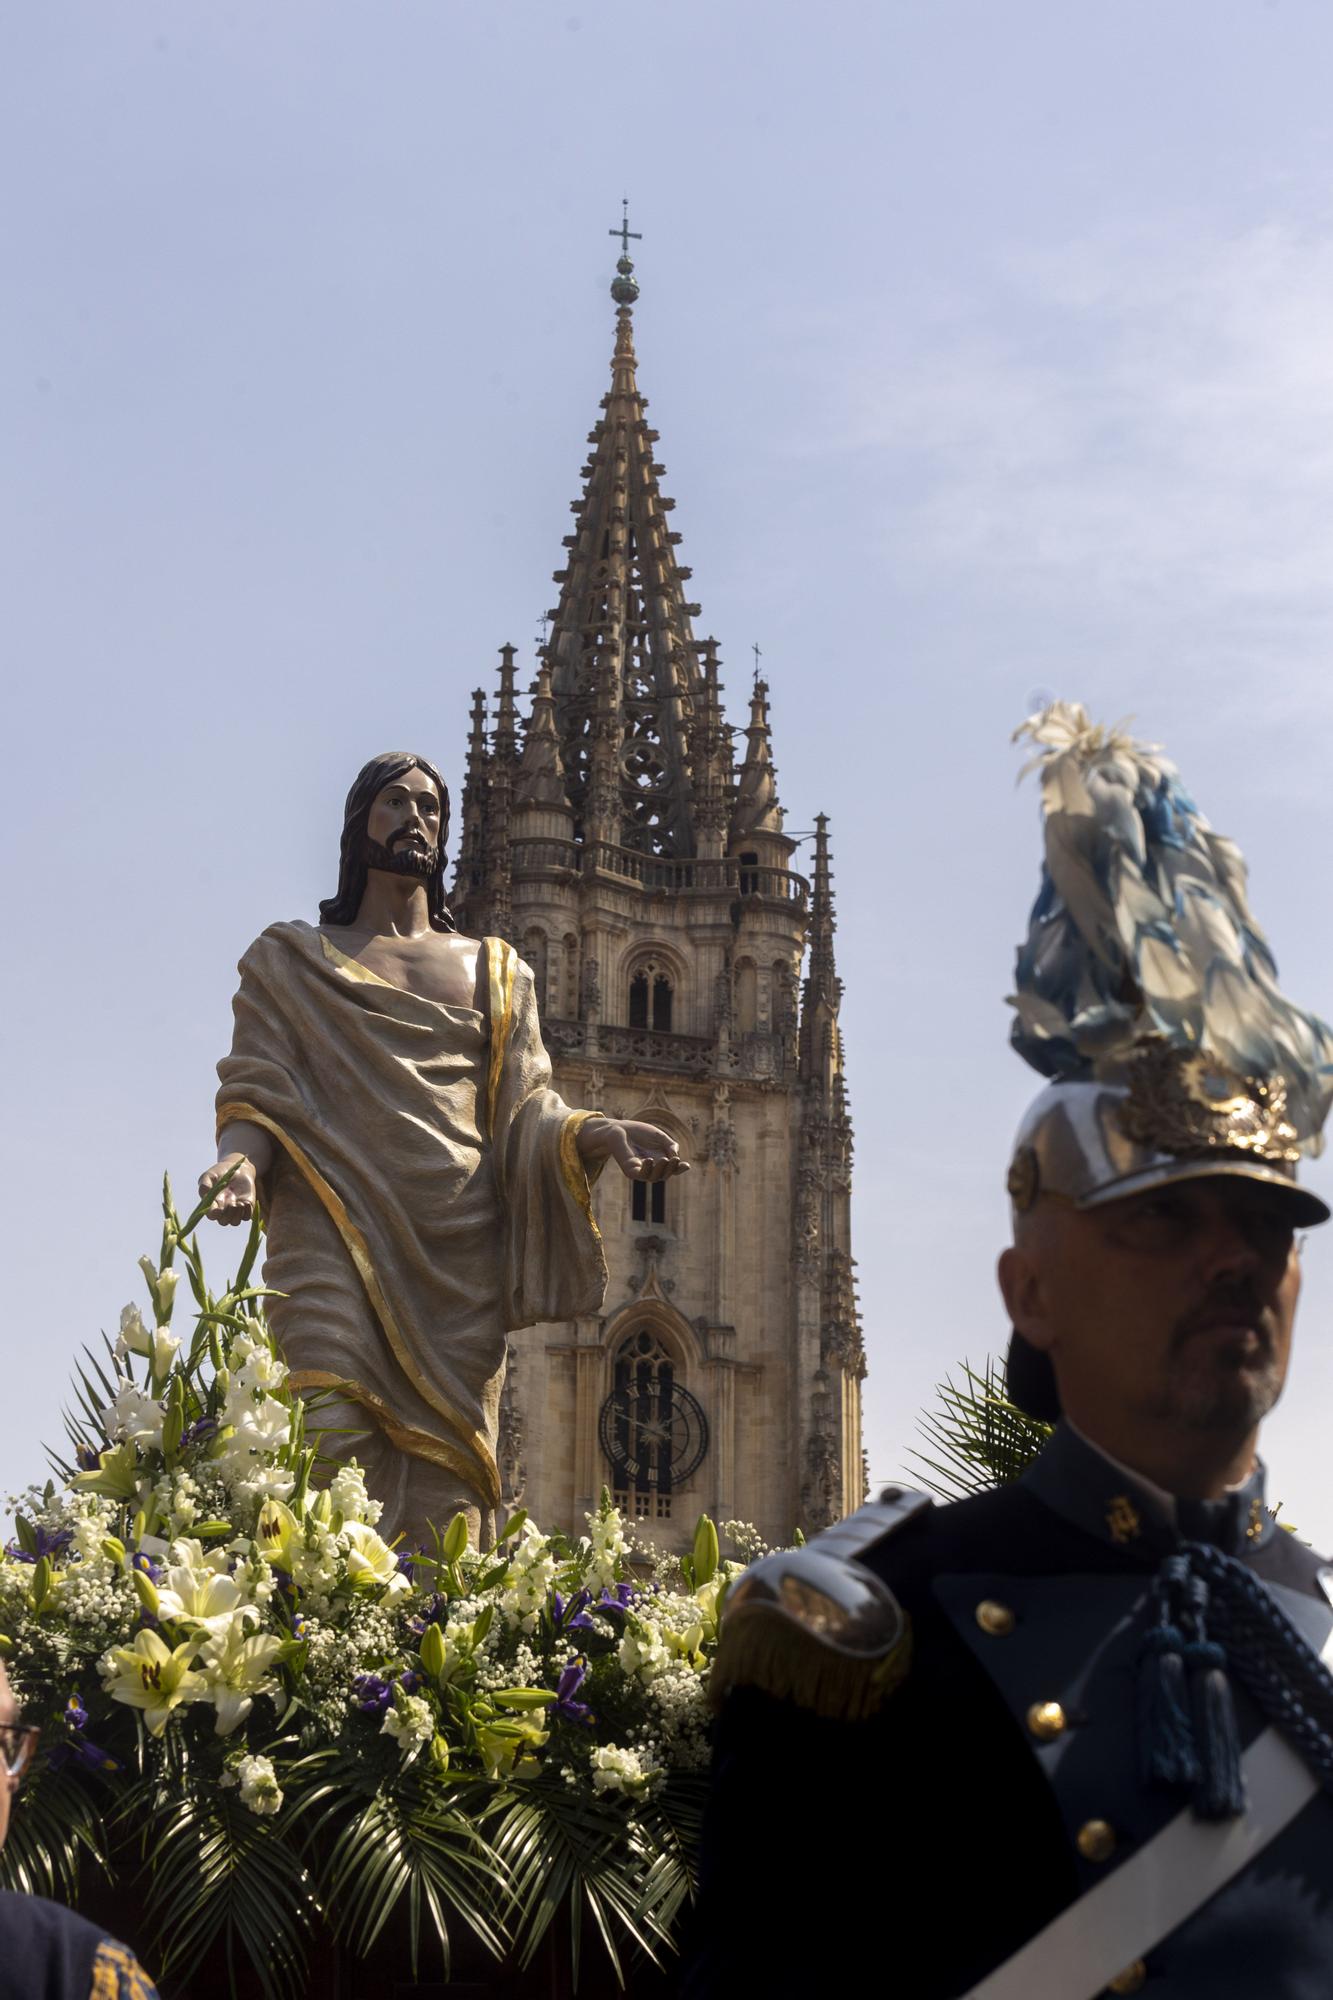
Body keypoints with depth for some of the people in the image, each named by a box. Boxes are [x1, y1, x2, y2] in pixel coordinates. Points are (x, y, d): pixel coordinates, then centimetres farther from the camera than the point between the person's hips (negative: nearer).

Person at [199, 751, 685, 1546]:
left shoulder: (495, 971, 25)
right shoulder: (291, 960, 19)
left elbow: (527, 1107, 14)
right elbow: (257, 1090, 7)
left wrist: (596, 1133, -8)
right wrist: (240, 1158, -15)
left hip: (456, 1249, 2)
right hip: (335, 1234, -2)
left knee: (443, 1488, -9)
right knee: (332, 1453, -21)